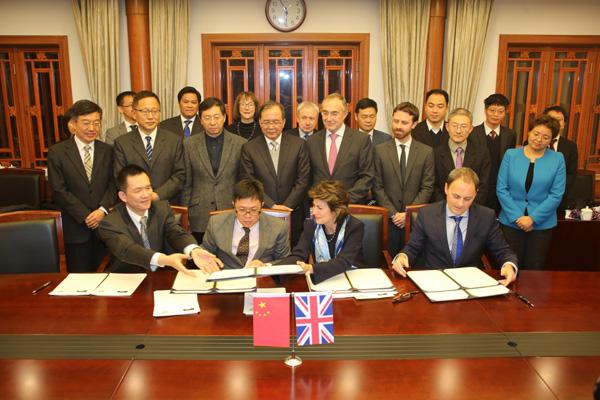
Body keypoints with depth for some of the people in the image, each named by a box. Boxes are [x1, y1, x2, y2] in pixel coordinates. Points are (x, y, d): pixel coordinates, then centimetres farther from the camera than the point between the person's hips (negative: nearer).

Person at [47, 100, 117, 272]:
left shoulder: (107, 151, 6)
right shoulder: (57, 152, -3)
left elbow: (113, 184, 3)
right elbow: (59, 190, -6)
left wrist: (102, 210, -12)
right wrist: (85, 216, -11)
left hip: (104, 224, 2)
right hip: (75, 227, -2)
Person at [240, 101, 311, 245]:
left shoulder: (299, 145, 2)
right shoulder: (249, 148, 2)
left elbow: (303, 180, -2)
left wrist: (286, 206, -9)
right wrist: (272, 206, -12)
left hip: (293, 217, 0)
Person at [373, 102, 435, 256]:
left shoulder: (426, 152, 3)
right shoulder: (380, 150, 1)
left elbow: (427, 188, 0)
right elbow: (378, 187, 0)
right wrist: (393, 213, -8)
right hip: (388, 218, 0)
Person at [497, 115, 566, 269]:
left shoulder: (557, 159, 0)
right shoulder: (511, 155, 0)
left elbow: (556, 195, -4)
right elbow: (501, 189, -3)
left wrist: (533, 218, -13)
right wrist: (517, 217, -12)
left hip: (542, 224, 0)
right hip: (511, 222, 0)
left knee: (534, 269, 8)